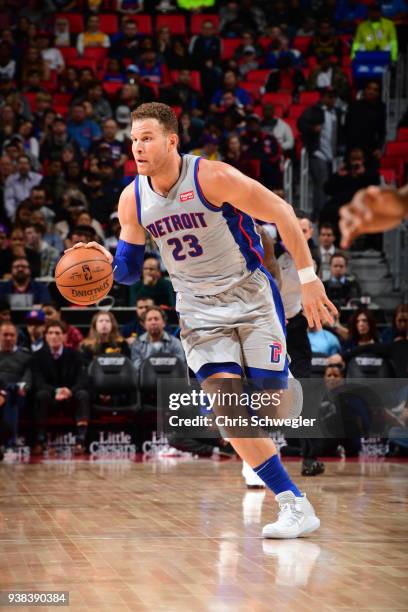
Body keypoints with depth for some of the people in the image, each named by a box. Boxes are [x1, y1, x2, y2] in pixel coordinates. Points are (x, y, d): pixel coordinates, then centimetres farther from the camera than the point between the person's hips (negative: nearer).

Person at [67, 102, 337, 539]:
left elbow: (281, 213, -14)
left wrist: (308, 277, -15)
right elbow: (130, 269, 9)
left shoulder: (213, 177, -19)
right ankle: (294, 504, -9)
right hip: (199, 313, 3)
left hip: (252, 300, -3)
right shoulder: (132, 200, -3)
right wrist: (108, 264, -15)